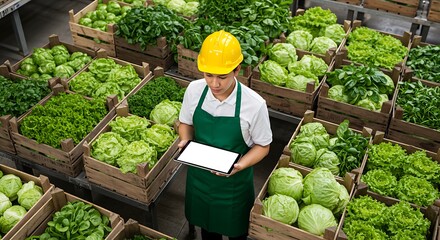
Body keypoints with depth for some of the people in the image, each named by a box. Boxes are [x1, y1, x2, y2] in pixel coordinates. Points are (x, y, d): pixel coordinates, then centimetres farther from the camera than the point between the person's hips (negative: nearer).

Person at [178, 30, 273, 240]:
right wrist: (186, 141, -19)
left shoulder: (254, 104, -26)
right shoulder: (194, 90, -16)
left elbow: (262, 146, -12)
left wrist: (240, 165, -29)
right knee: (206, 222, 28)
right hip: (199, 175, 3)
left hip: (234, 182, -3)